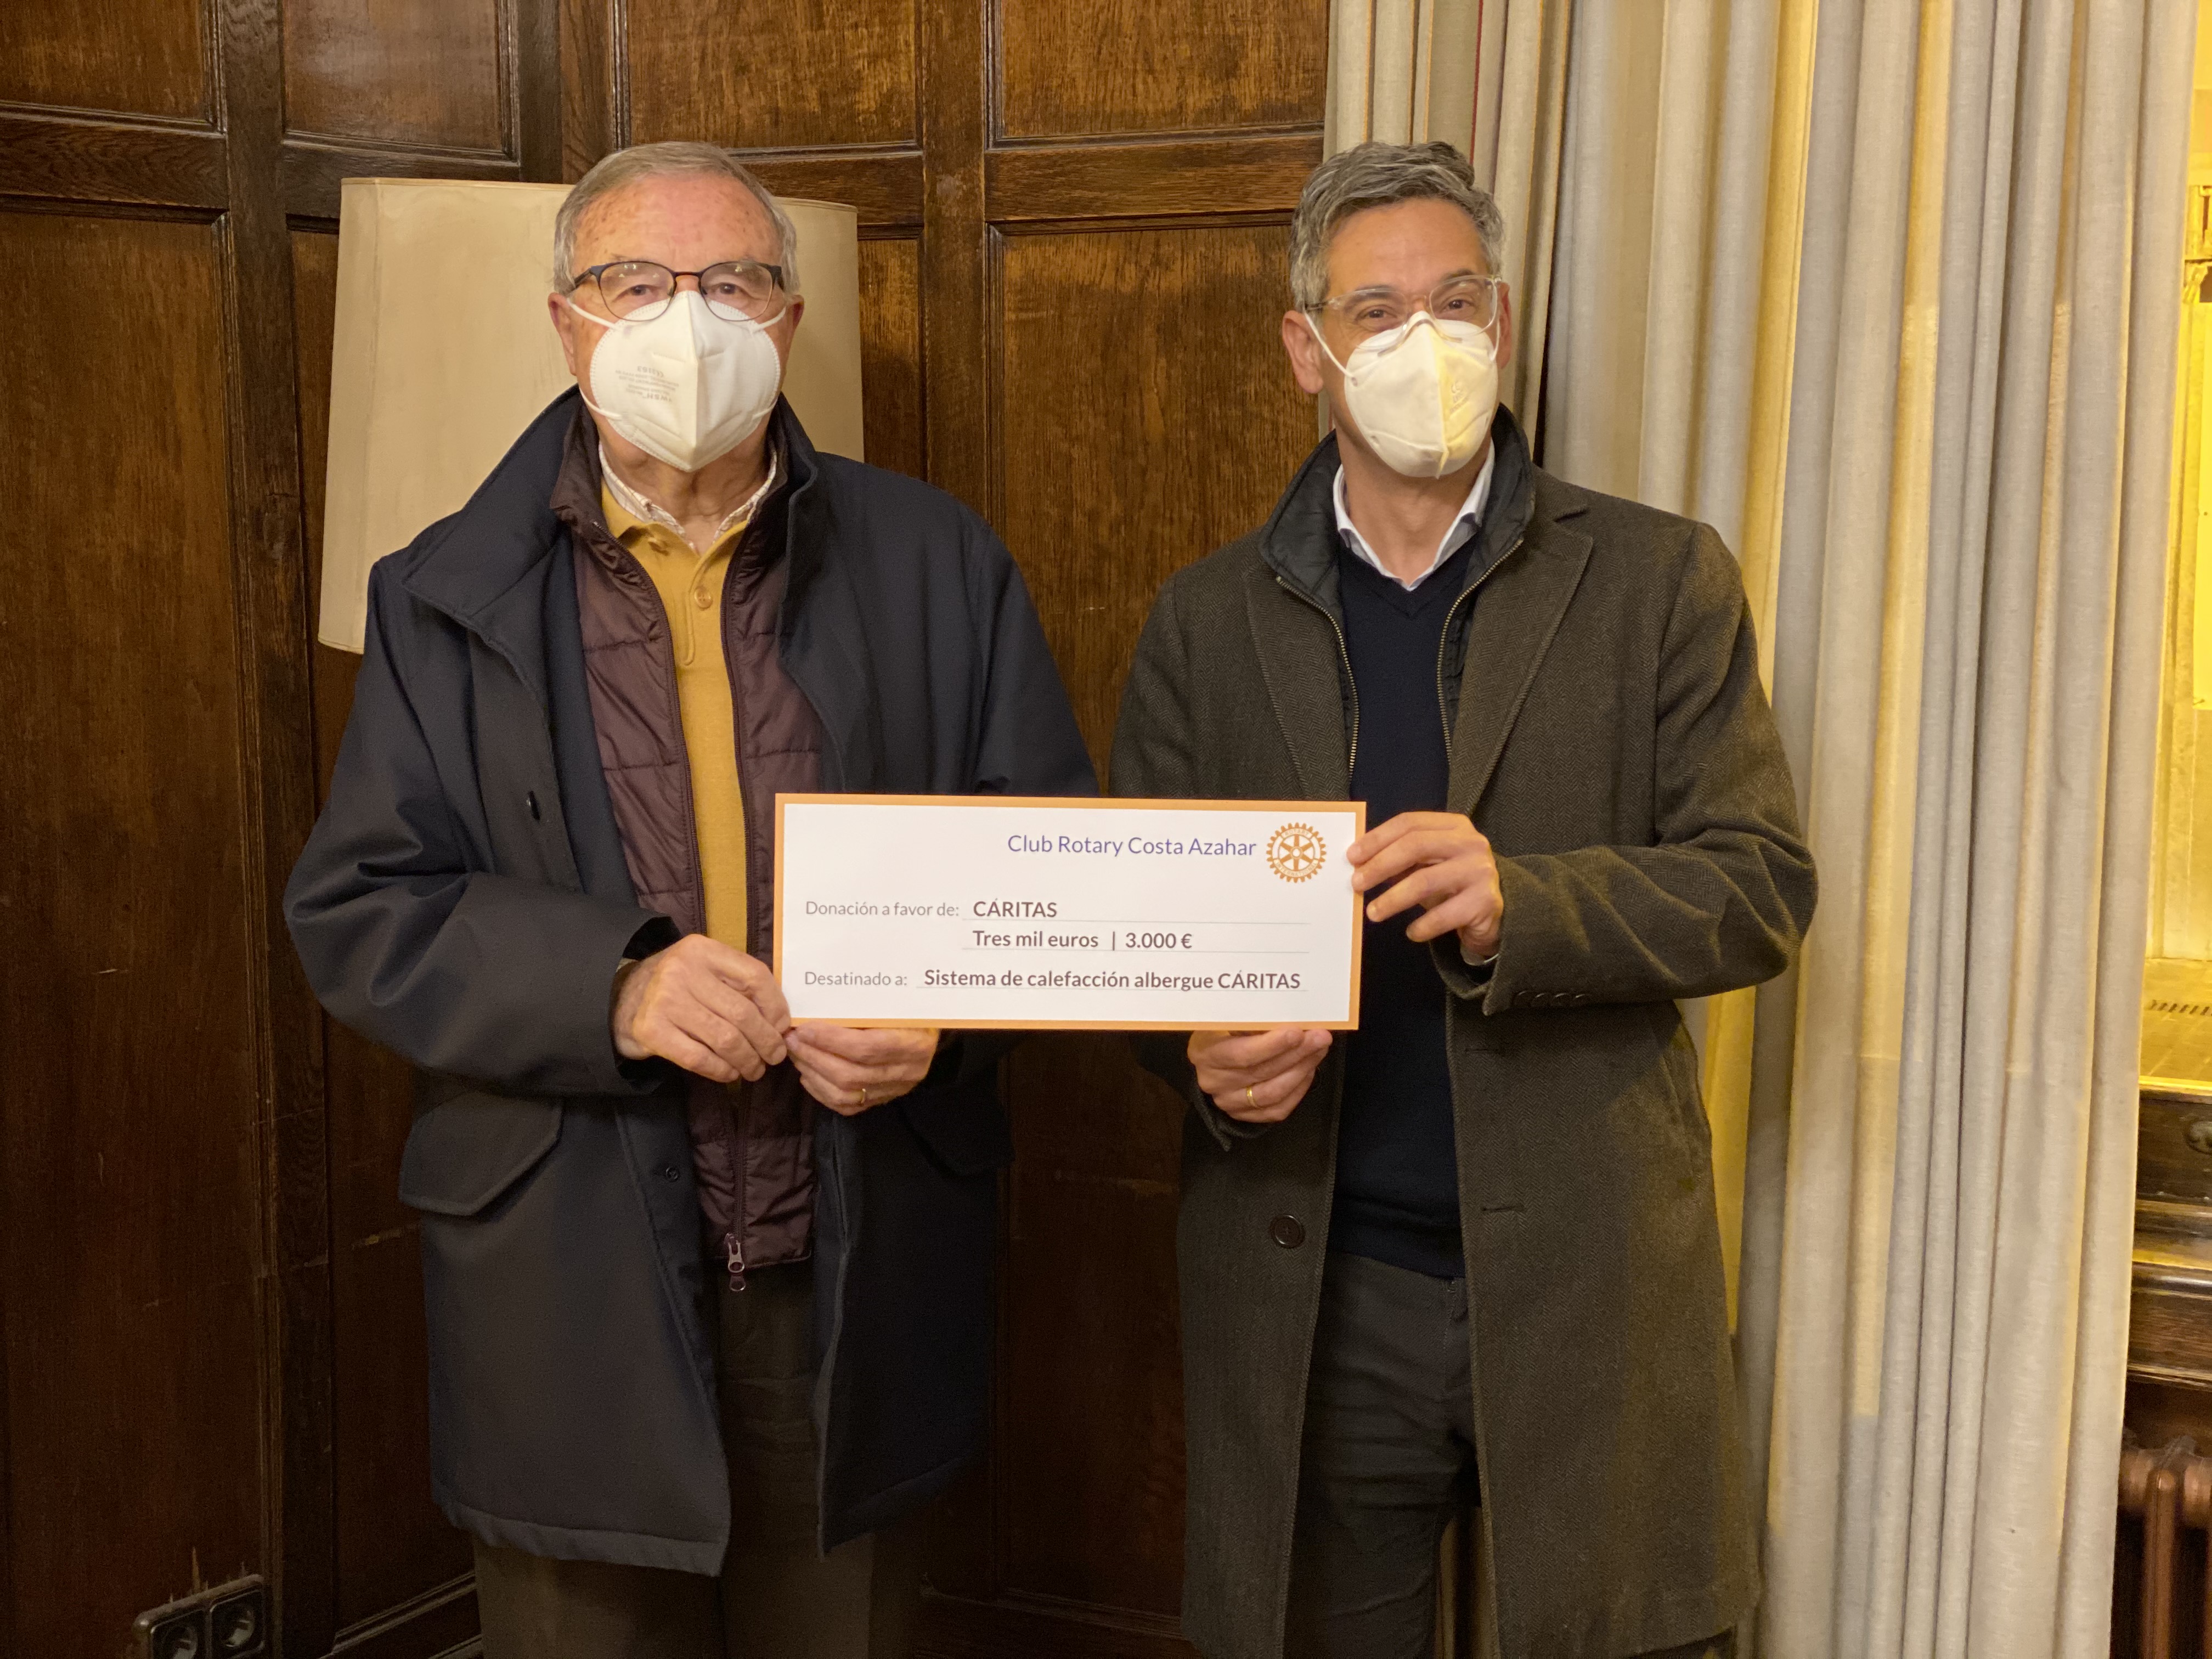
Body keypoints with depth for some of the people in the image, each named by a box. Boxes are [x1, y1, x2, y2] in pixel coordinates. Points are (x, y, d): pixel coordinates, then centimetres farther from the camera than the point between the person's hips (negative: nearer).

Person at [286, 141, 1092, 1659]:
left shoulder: (939, 566, 4)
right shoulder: (449, 599, 2)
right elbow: (355, 911, -3)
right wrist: (610, 984, -19)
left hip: (860, 1289, 1)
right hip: (571, 1293, -1)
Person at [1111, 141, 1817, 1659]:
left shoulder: (1661, 581, 2)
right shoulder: (1207, 621, 7)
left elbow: (1763, 890, -4)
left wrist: (1519, 903, -22)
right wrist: (1206, 1042, -16)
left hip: (1586, 1284, -1)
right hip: (1308, 1294, 2)